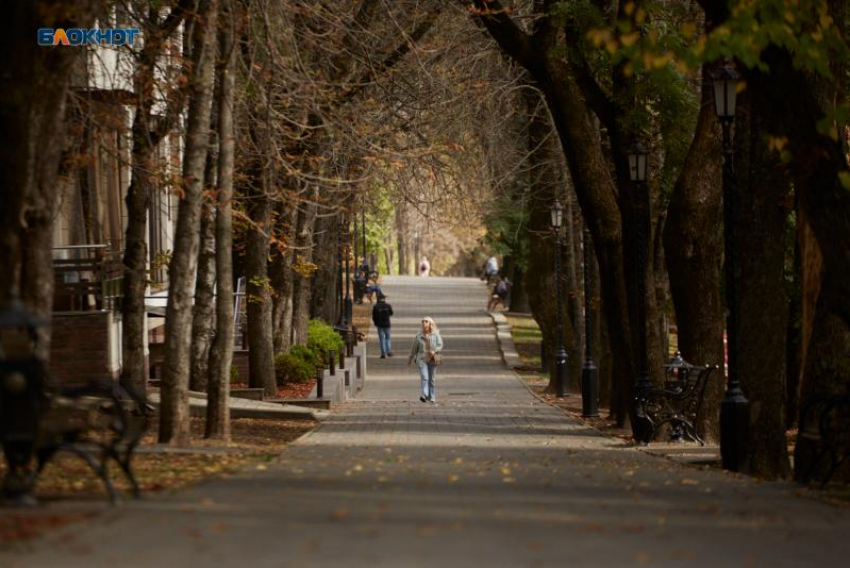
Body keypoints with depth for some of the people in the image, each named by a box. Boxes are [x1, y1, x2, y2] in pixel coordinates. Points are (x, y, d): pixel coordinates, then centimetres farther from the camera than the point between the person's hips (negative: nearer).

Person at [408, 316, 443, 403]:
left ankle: (432, 397, 18)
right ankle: (424, 395, -25)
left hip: (432, 359, 1)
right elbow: (414, 348, 11)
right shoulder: (419, 335, 2)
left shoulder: (435, 334, 0)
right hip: (422, 359, -1)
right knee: (424, 378, -15)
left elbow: (440, 345, -4)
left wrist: (434, 351, -23)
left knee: (431, 379, 8)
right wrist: (410, 359, 18)